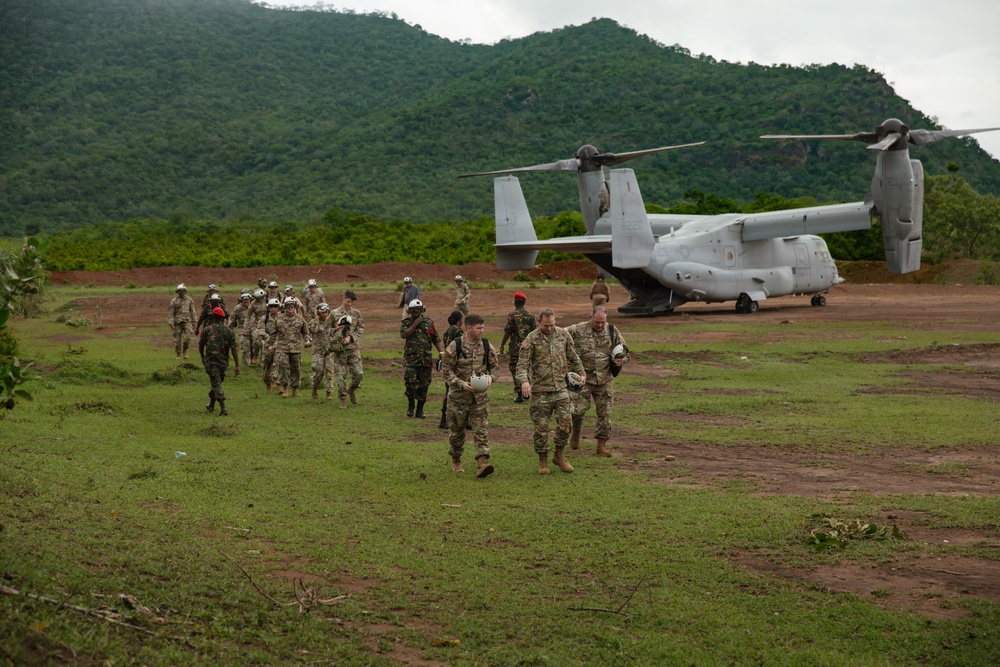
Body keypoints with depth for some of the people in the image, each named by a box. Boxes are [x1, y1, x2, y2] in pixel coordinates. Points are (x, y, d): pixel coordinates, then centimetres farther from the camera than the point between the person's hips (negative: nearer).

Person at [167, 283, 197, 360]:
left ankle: (185, 350, 10)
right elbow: (171, 313, -2)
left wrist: (194, 321, 10)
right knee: (177, 339, 2)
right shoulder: (174, 301, -1)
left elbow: (192, 311, 13)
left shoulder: (189, 300, 6)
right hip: (177, 322, -1)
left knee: (187, 337, -13)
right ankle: (178, 354, 14)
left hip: (187, 321, 1)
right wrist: (171, 323, -9)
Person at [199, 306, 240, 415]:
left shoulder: (207, 330, -3)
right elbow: (234, 349, -3)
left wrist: (202, 357, 26)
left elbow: (200, 346, 6)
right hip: (224, 361, 4)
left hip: (211, 361, -4)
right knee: (217, 382, 22)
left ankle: (223, 408, -20)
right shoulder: (229, 331, 1)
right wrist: (237, 365, -1)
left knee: (216, 384, -6)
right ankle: (211, 405, 36)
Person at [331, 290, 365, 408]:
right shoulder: (334, 314, 2)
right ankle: (343, 399, 11)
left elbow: (361, 329, 3)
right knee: (341, 375, -1)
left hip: (354, 347, 2)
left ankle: (351, 390, 24)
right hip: (340, 349, -1)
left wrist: (350, 337, -12)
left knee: (359, 373, -5)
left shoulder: (356, 313, 6)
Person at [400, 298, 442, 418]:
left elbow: (436, 339, 13)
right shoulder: (406, 323, 6)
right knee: (410, 382, -16)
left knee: (423, 386, 3)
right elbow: (404, 335, -14)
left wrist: (440, 351, 1)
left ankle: (420, 411, 13)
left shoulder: (429, 323, 10)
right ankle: (410, 405, 7)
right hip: (411, 358, -2)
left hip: (426, 359, 2)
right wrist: (415, 324, -12)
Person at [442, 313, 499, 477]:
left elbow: (495, 366, 11)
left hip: (480, 396, 2)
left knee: (481, 431, -9)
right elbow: (447, 370, -8)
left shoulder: (486, 346, 2)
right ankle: (456, 462, 30)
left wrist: (491, 377, -10)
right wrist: (461, 384, -21)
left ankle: (482, 463, -16)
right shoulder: (454, 347, -10)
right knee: (456, 431, 11)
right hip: (459, 396, -2)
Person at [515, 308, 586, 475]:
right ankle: (543, 461, 15)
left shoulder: (563, 334, 5)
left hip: (561, 388, 3)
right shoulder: (531, 339, -7)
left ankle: (559, 455, 18)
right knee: (541, 427, 2)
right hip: (540, 390, -3)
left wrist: (581, 372, 19)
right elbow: (522, 363, -13)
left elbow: (573, 356, 20)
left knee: (566, 423, -2)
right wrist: (524, 381, -29)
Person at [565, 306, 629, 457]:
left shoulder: (613, 332, 3)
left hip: (605, 380, 2)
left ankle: (602, 445, 13)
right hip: (583, 378, -2)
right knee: (578, 409, -10)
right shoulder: (578, 330, -6)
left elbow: (624, 351, 12)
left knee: (605, 413, 3)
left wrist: (621, 359, -9)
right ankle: (575, 433, 21)